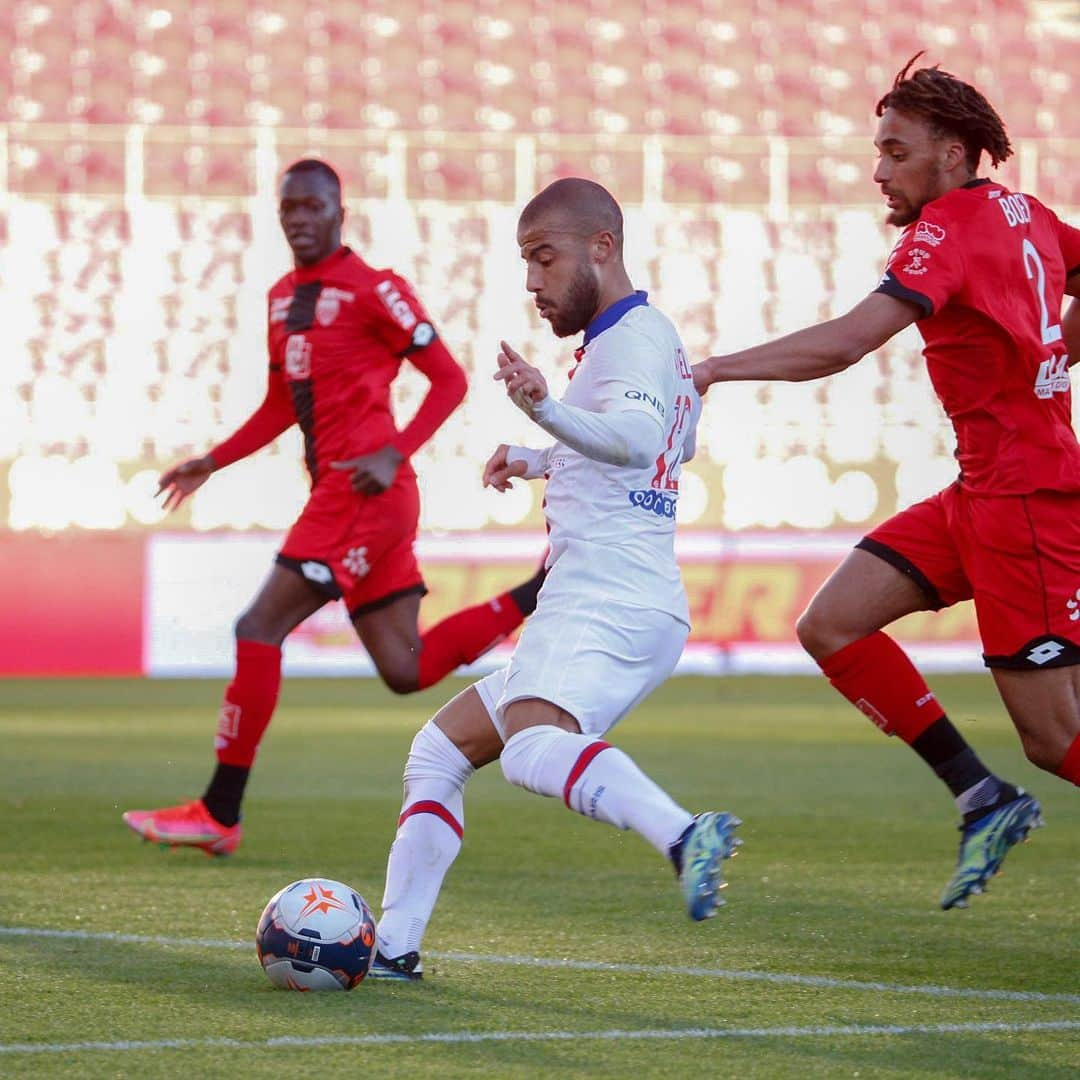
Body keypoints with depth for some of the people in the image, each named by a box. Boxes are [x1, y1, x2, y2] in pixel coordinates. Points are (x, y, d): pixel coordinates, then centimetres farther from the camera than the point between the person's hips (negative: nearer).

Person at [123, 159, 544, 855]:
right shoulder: (283, 298, 17)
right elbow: (282, 406, 28)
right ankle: (538, 596, 16)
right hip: (337, 497, 9)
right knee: (407, 671, 7)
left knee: (260, 629, -10)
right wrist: (212, 463, 21)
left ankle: (219, 816, -5)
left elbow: (449, 380, -8)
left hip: (366, 493, -9)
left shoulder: (373, 290, -8)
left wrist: (394, 455, -19)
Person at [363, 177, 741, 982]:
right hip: (583, 613, 11)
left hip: (611, 606, -11)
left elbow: (638, 436, -30)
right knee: (438, 751, 18)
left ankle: (685, 838, -55)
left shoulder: (636, 336, -8)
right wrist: (536, 461, 44)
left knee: (533, 749, -37)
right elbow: (675, 446, 43)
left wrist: (548, 410, -46)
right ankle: (394, 947, 19)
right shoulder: (630, 339, 24)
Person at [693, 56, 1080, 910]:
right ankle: (985, 802, 6)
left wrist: (713, 370, -29)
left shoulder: (954, 227, -16)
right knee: (832, 626, 3)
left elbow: (847, 341, -28)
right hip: (983, 493, 9)